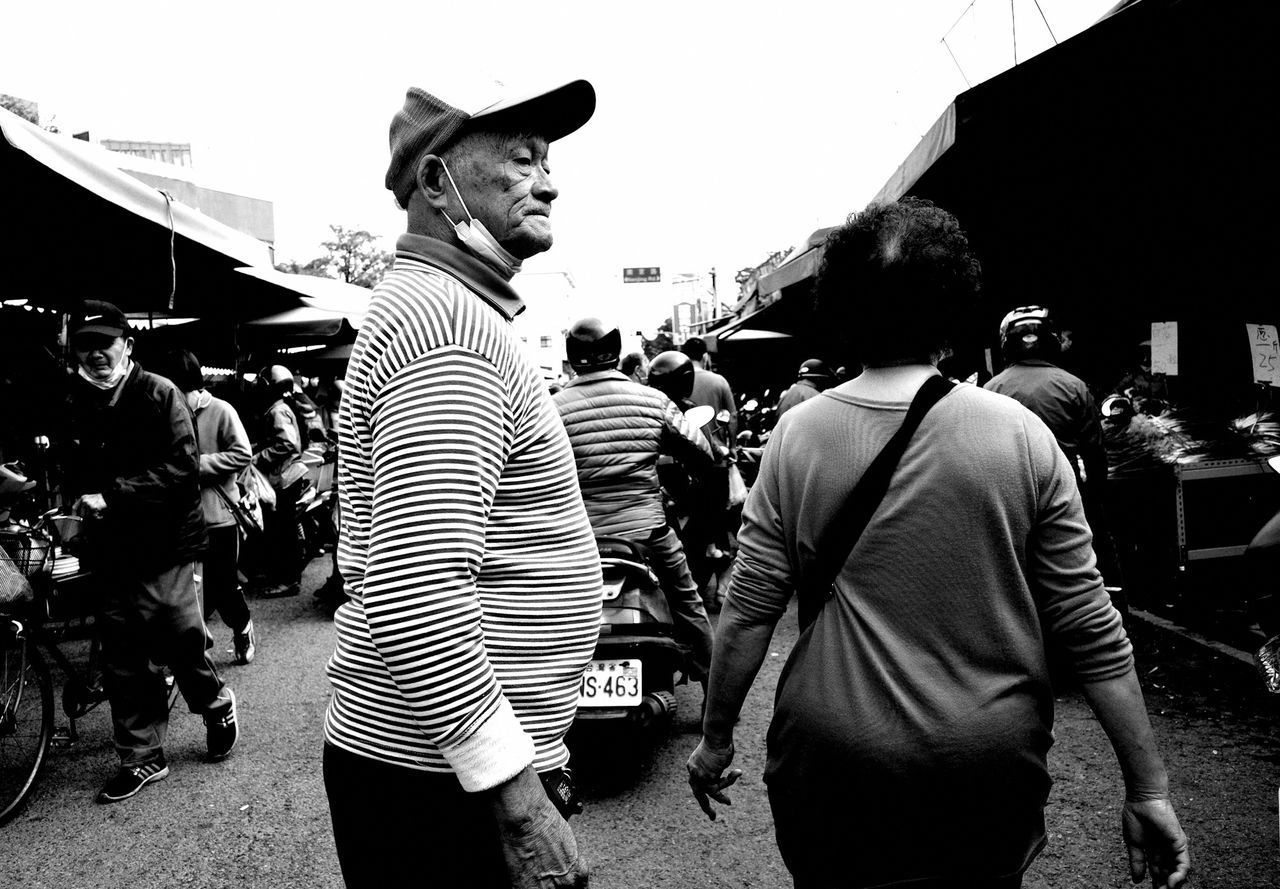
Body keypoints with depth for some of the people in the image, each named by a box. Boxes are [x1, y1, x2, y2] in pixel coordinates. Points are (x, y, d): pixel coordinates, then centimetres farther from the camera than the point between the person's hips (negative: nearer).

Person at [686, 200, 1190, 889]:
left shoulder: (797, 437, -11)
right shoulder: (1021, 436, -10)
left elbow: (748, 615, -8)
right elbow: (1092, 630, -7)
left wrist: (715, 740, 5)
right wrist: (1148, 788, 2)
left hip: (834, 765, -1)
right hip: (993, 774, 1)